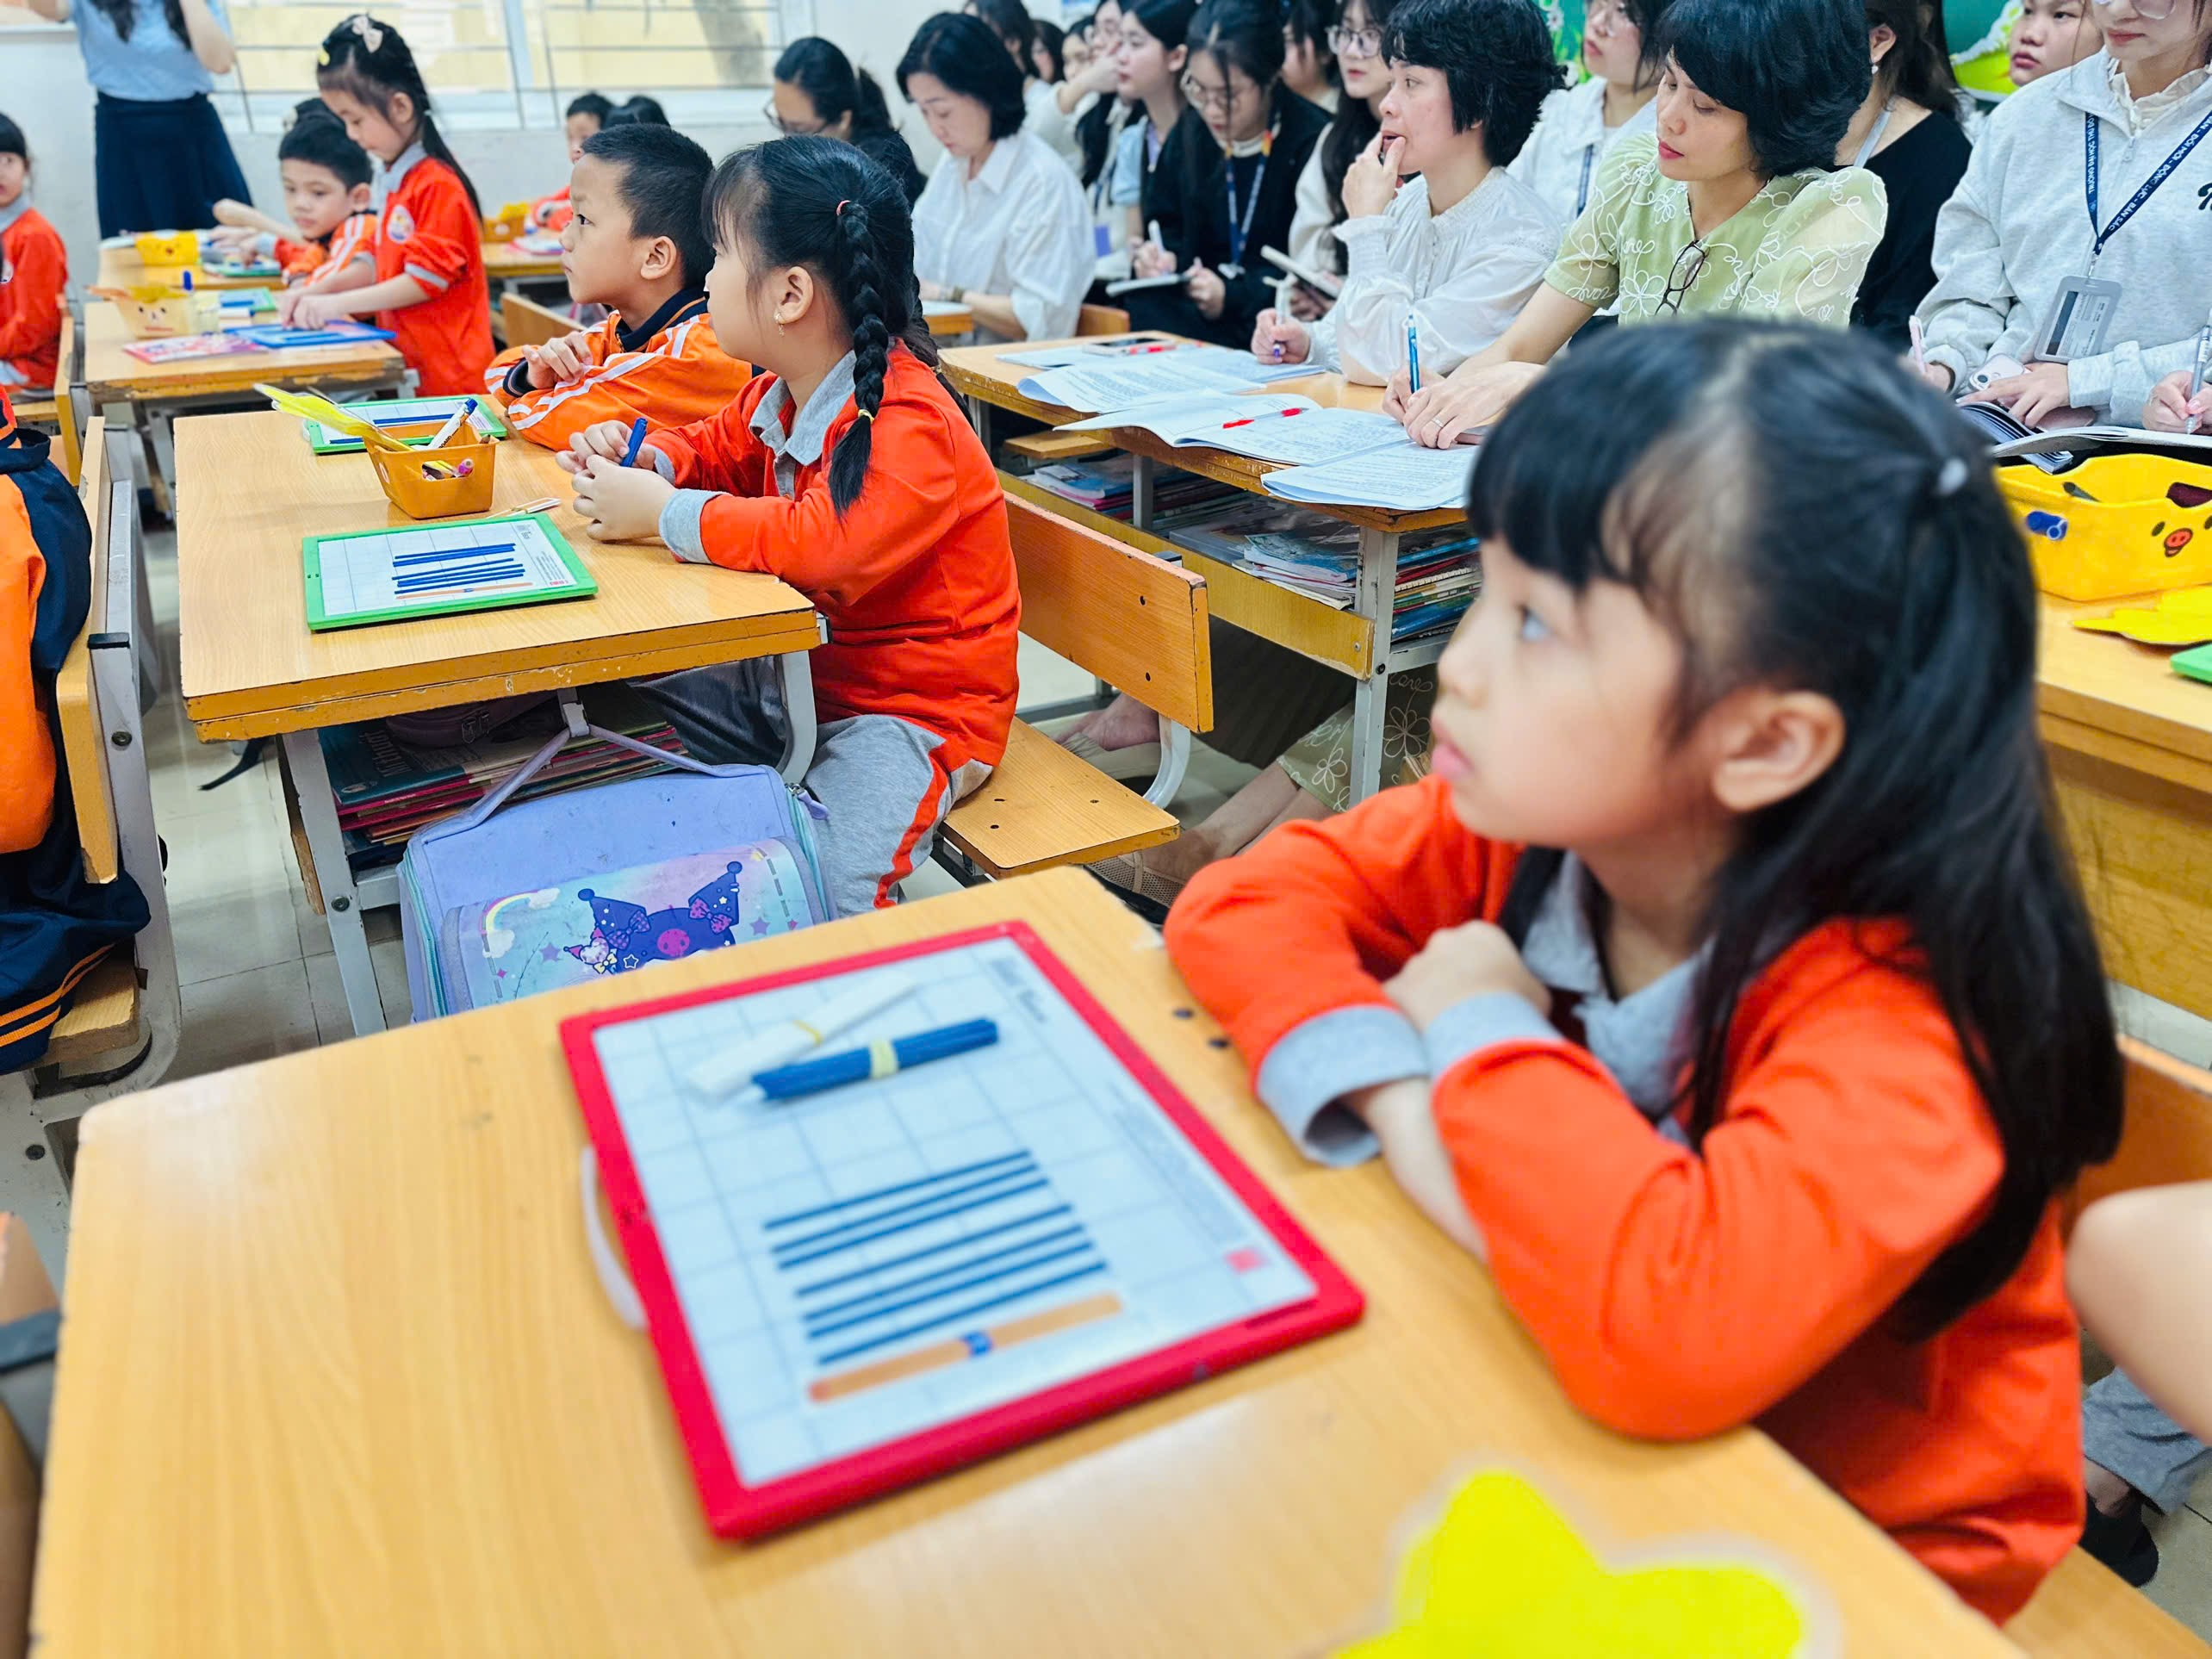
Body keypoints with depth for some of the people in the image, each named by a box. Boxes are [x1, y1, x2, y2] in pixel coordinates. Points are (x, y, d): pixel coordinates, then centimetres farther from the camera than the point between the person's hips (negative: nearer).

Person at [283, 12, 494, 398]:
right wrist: (315, 291, 12)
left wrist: (337, 304, -12)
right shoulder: (396, 181, 14)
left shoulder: (437, 185, -13)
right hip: (407, 366, 8)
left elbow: (426, 278, -15)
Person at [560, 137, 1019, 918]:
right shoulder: (782, 394, 5)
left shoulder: (907, 425, -24)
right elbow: (719, 447, 26)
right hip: (799, 671, 9)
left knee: (827, 887, -29)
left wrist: (662, 514, -28)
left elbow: (826, 545, -39)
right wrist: (646, 461, 2)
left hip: (911, 704, -9)